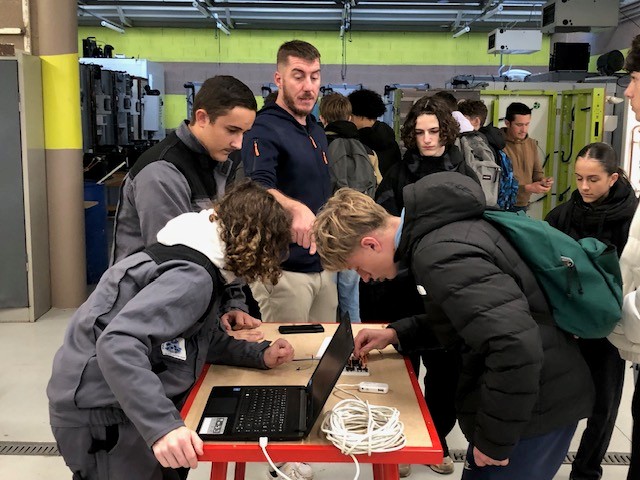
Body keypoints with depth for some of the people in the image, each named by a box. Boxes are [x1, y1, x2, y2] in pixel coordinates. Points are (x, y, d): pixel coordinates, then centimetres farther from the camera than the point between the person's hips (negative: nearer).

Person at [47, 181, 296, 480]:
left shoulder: (197, 259, 8)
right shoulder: (192, 277, -24)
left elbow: (199, 337, 16)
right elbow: (118, 344, -35)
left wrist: (259, 355, 6)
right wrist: (162, 425, -41)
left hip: (119, 404, 10)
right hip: (99, 414, -9)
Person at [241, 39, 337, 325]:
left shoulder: (317, 131, 13)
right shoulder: (264, 129, -14)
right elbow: (259, 187, -31)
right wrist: (296, 208, -49)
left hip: (323, 264, 8)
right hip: (285, 269, -8)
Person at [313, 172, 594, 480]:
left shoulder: (441, 255, -25)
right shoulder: (441, 227, 6)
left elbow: (517, 348, -33)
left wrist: (494, 438, -21)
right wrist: (397, 335, 12)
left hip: (537, 406, -9)